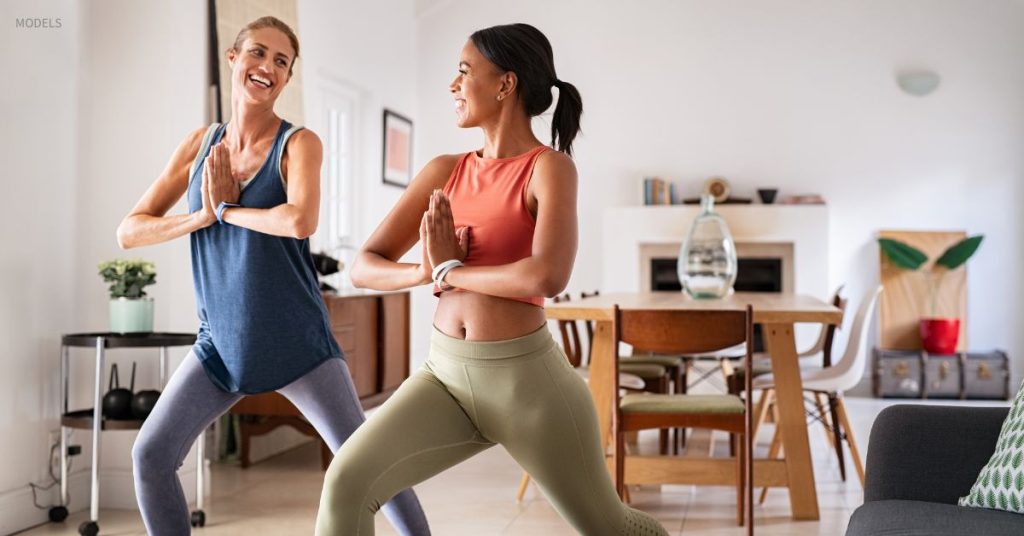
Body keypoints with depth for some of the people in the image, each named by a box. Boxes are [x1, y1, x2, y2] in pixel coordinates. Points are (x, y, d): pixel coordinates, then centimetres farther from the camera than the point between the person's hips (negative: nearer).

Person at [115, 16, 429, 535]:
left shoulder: (299, 143, -10)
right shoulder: (201, 143, 3)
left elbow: (301, 221, -30)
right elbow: (129, 231, 2)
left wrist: (226, 208, -15)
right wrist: (201, 216, -14)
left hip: (295, 340, -4)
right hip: (221, 340, 5)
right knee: (151, 454, 3)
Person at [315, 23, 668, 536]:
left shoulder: (549, 167, -9)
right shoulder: (445, 171, 6)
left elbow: (548, 277, -27)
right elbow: (364, 266, 5)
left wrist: (450, 270, -13)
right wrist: (425, 271, -16)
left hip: (524, 377, -4)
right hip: (445, 373, 5)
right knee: (346, 480, -16)